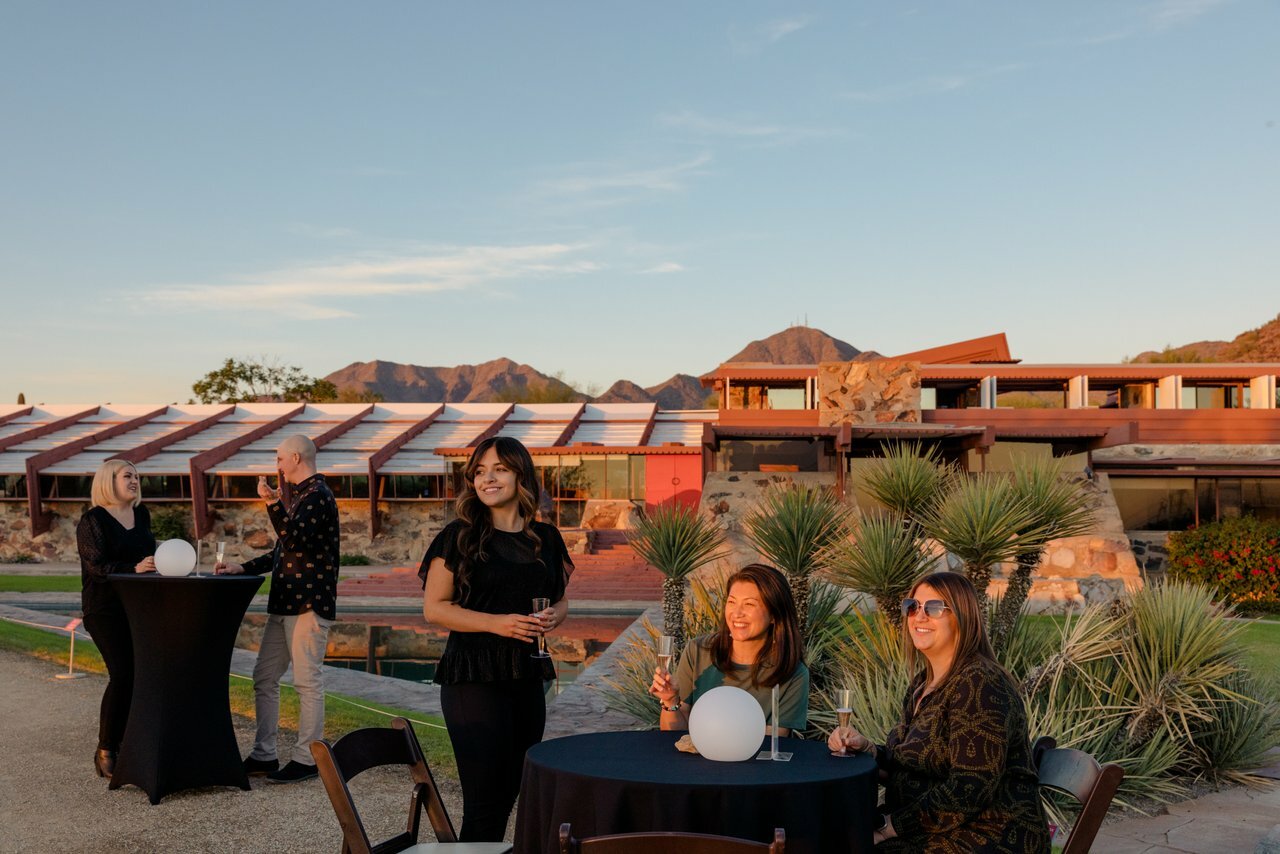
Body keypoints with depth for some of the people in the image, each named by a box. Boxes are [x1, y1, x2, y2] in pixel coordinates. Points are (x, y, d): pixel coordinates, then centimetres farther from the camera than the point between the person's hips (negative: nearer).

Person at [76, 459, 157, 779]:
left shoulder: (141, 514, 12)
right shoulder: (92, 521, -7)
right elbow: (97, 565, -16)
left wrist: (158, 566, 4)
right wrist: (134, 569, -29)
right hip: (106, 610, -6)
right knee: (123, 675, -12)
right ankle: (105, 751, -1)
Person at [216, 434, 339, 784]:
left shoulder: (318, 495, -11)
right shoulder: (300, 495, 20)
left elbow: (294, 539, -25)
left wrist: (273, 502, -25)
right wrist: (243, 568, 16)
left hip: (308, 603, -10)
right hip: (286, 603, 10)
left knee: (307, 680, -3)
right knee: (264, 677, 11)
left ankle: (306, 758, 6)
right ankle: (264, 755, 18)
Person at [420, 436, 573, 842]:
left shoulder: (546, 538, 7)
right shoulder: (459, 537, -5)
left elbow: (561, 600, 18)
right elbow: (434, 607, -7)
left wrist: (552, 617, -6)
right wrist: (496, 622, -19)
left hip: (528, 677, 5)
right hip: (473, 677, -5)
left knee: (509, 792, 15)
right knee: (484, 798, -4)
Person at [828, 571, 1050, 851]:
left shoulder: (980, 684, -18)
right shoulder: (922, 685, 11)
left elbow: (972, 788, -24)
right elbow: (908, 765, 15)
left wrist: (890, 826, -20)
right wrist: (865, 747, -4)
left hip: (987, 838, -8)